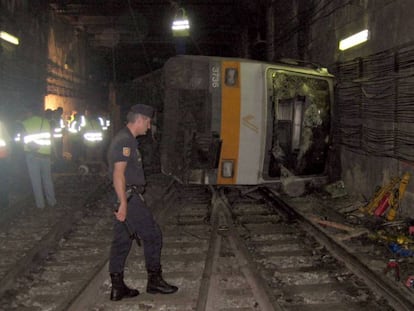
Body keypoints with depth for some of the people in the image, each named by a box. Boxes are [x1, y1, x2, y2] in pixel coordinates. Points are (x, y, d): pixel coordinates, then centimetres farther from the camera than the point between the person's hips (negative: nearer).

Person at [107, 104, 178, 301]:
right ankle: (154, 280, 11)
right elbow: (118, 173, -23)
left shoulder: (125, 139, 17)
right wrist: (123, 203, -25)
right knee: (152, 235, 0)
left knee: (121, 240, 10)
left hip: (125, 198, 10)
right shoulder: (125, 140, -16)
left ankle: (117, 287, 15)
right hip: (129, 198, -10)